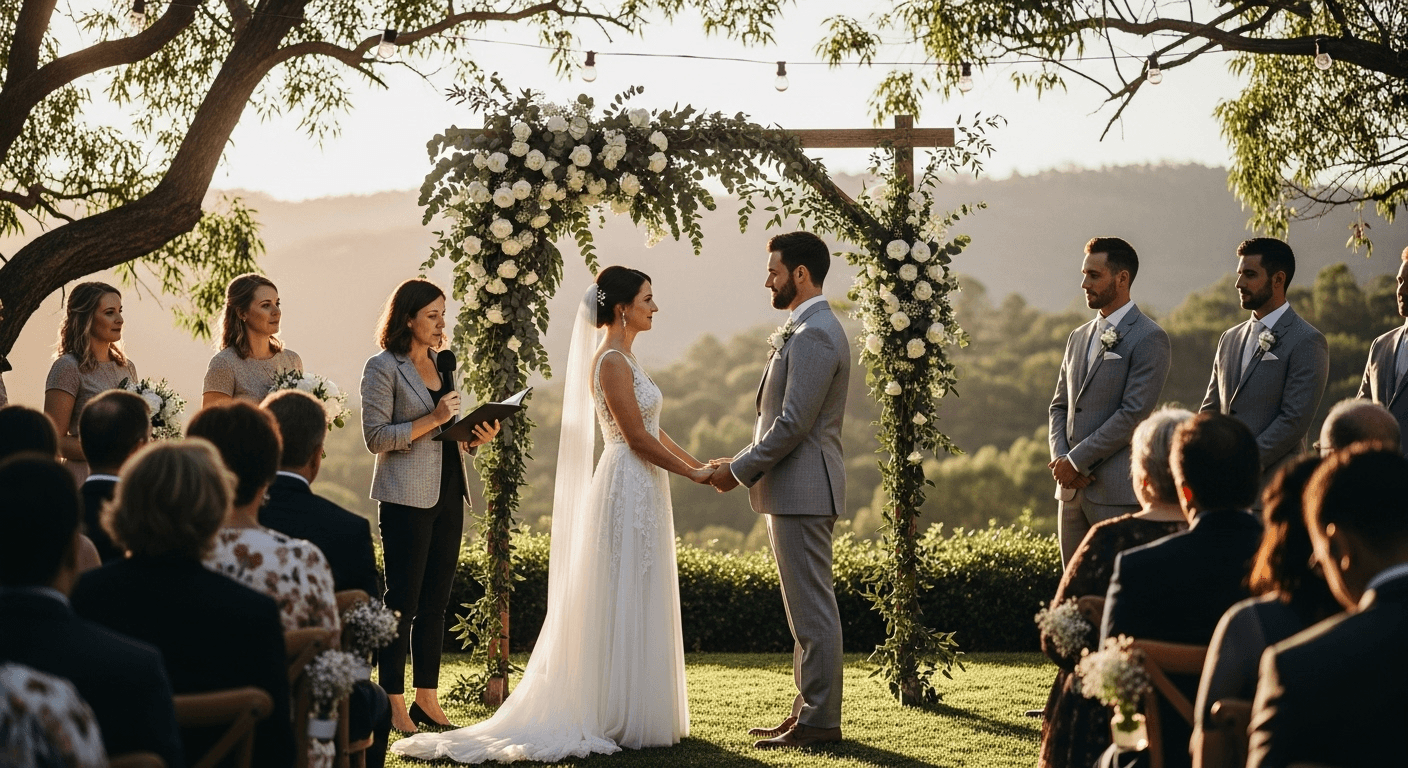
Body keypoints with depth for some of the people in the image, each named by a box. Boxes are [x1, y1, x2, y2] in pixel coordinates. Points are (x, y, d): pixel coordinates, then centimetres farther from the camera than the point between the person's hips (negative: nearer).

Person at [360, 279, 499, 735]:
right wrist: (434, 419, -17)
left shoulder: (442, 365, 16)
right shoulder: (384, 368, -5)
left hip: (447, 495, 7)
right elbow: (375, 437, -11)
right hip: (406, 498, -7)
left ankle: (427, 700, 15)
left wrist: (475, 437, 3)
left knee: (436, 603, 9)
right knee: (403, 603, -2)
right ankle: (394, 706, 4)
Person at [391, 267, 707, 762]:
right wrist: (691, 473, -10)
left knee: (636, 605, 12)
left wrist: (696, 463, 10)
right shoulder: (612, 361, -15)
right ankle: (622, 719, 0)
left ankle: (630, 716, 18)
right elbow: (637, 437, -17)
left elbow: (651, 428, 17)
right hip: (629, 489, -10)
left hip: (639, 491, 10)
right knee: (626, 604, -5)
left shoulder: (621, 358, 15)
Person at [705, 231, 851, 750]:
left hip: (801, 491, -11)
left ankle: (819, 721, -1)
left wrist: (741, 470, -12)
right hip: (795, 491, 11)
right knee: (807, 609, 14)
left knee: (812, 609, -6)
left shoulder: (813, 334, -16)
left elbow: (793, 423, -21)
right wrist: (745, 464, 14)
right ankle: (807, 711, 20)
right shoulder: (809, 329, 18)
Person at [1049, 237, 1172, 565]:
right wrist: (1060, 458, 0)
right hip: (1073, 490, 7)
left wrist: (1076, 461, -13)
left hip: (1118, 491, -7)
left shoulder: (1149, 338, -7)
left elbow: (1133, 413, -15)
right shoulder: (1079, 337, 18)